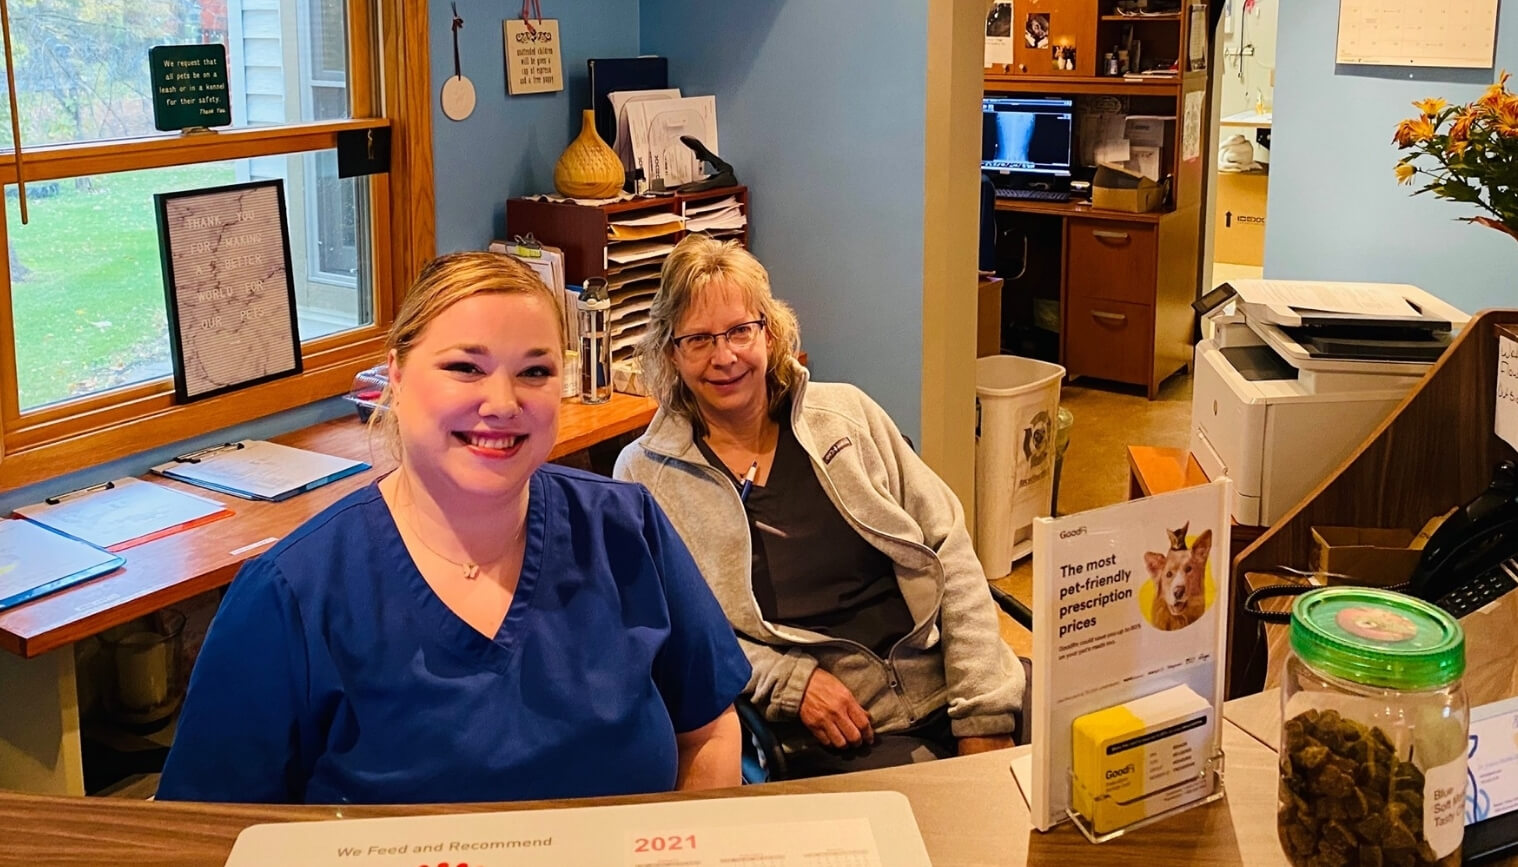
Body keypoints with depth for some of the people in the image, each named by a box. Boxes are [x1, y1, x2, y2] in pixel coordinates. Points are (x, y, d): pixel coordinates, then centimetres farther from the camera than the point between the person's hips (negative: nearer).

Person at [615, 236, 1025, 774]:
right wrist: (792, 683, -13)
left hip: (948, 683, 3)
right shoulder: (645, 474, 5)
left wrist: (984, 718, -3)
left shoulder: (847, 414, 10)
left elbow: (949, 551, 6)